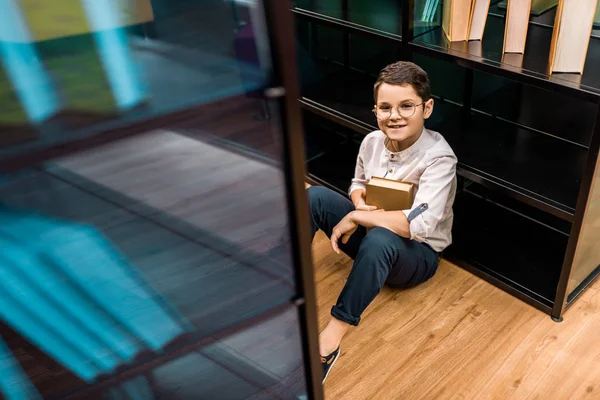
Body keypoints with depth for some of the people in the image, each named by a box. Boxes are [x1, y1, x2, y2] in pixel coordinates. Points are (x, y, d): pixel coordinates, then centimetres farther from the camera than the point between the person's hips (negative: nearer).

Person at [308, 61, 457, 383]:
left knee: (380, 239, -41)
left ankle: (332, 336, -31)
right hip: (369, 234, 6)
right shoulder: (372, 141, -8)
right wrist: (360, 205, -13)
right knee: (315, 195, -15)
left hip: (417, 253, -5)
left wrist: (354, 217, -27)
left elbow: (418, 225, -36)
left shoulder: (439, 158, -25)